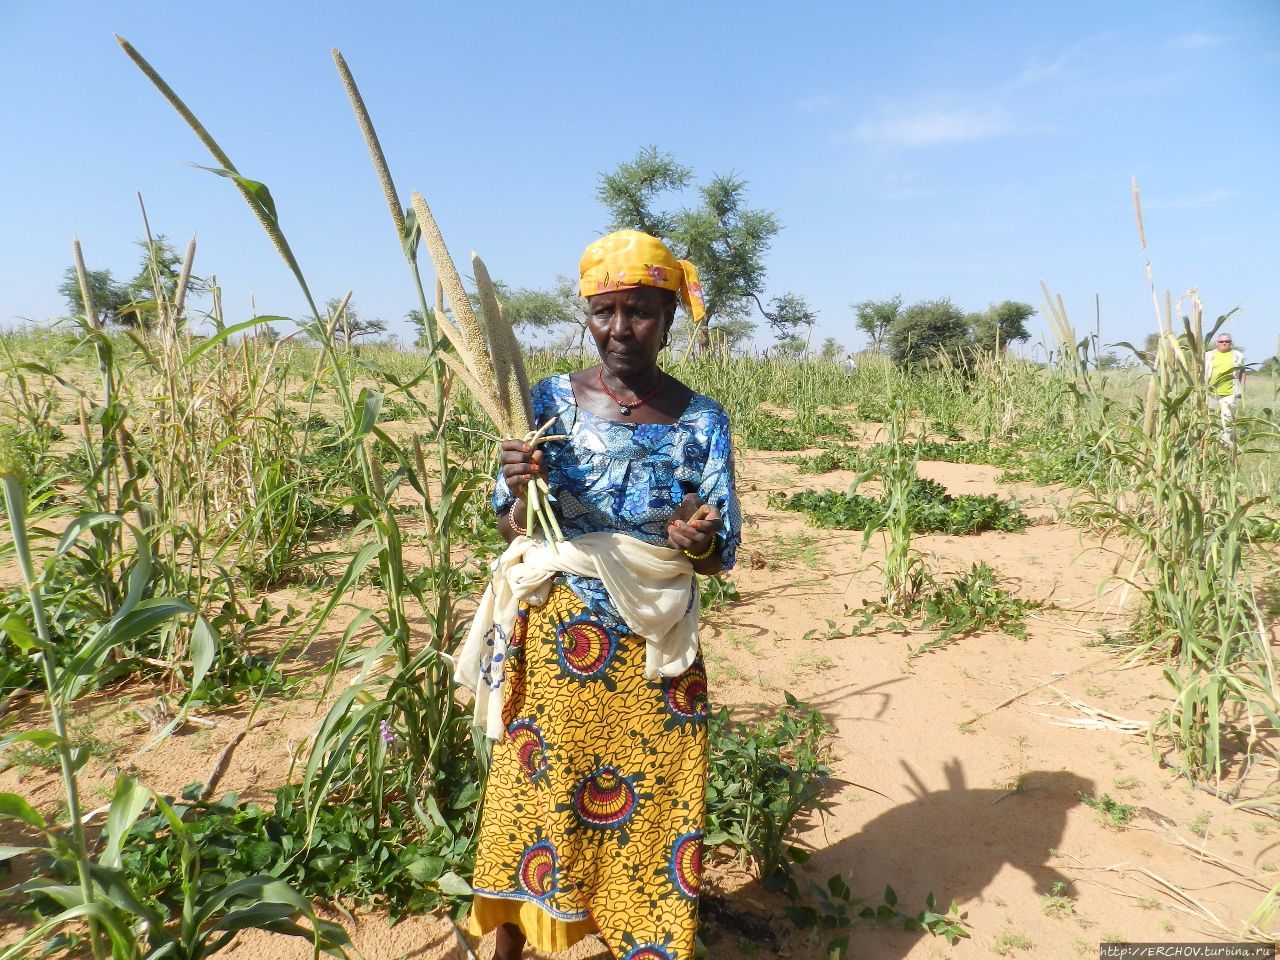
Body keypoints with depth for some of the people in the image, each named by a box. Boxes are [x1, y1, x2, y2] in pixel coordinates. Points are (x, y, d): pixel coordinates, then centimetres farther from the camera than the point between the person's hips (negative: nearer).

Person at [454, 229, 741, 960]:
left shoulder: (702, 420, -3)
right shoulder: (552, 400, -3)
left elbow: (723, 555, -4)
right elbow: (513, 532, -1)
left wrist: (696, 543, -27)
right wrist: (520, 493, -24)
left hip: (655, 653, 0)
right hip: (554, 644, 0)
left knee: (651, 811, 10)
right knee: (533, 794, 9)